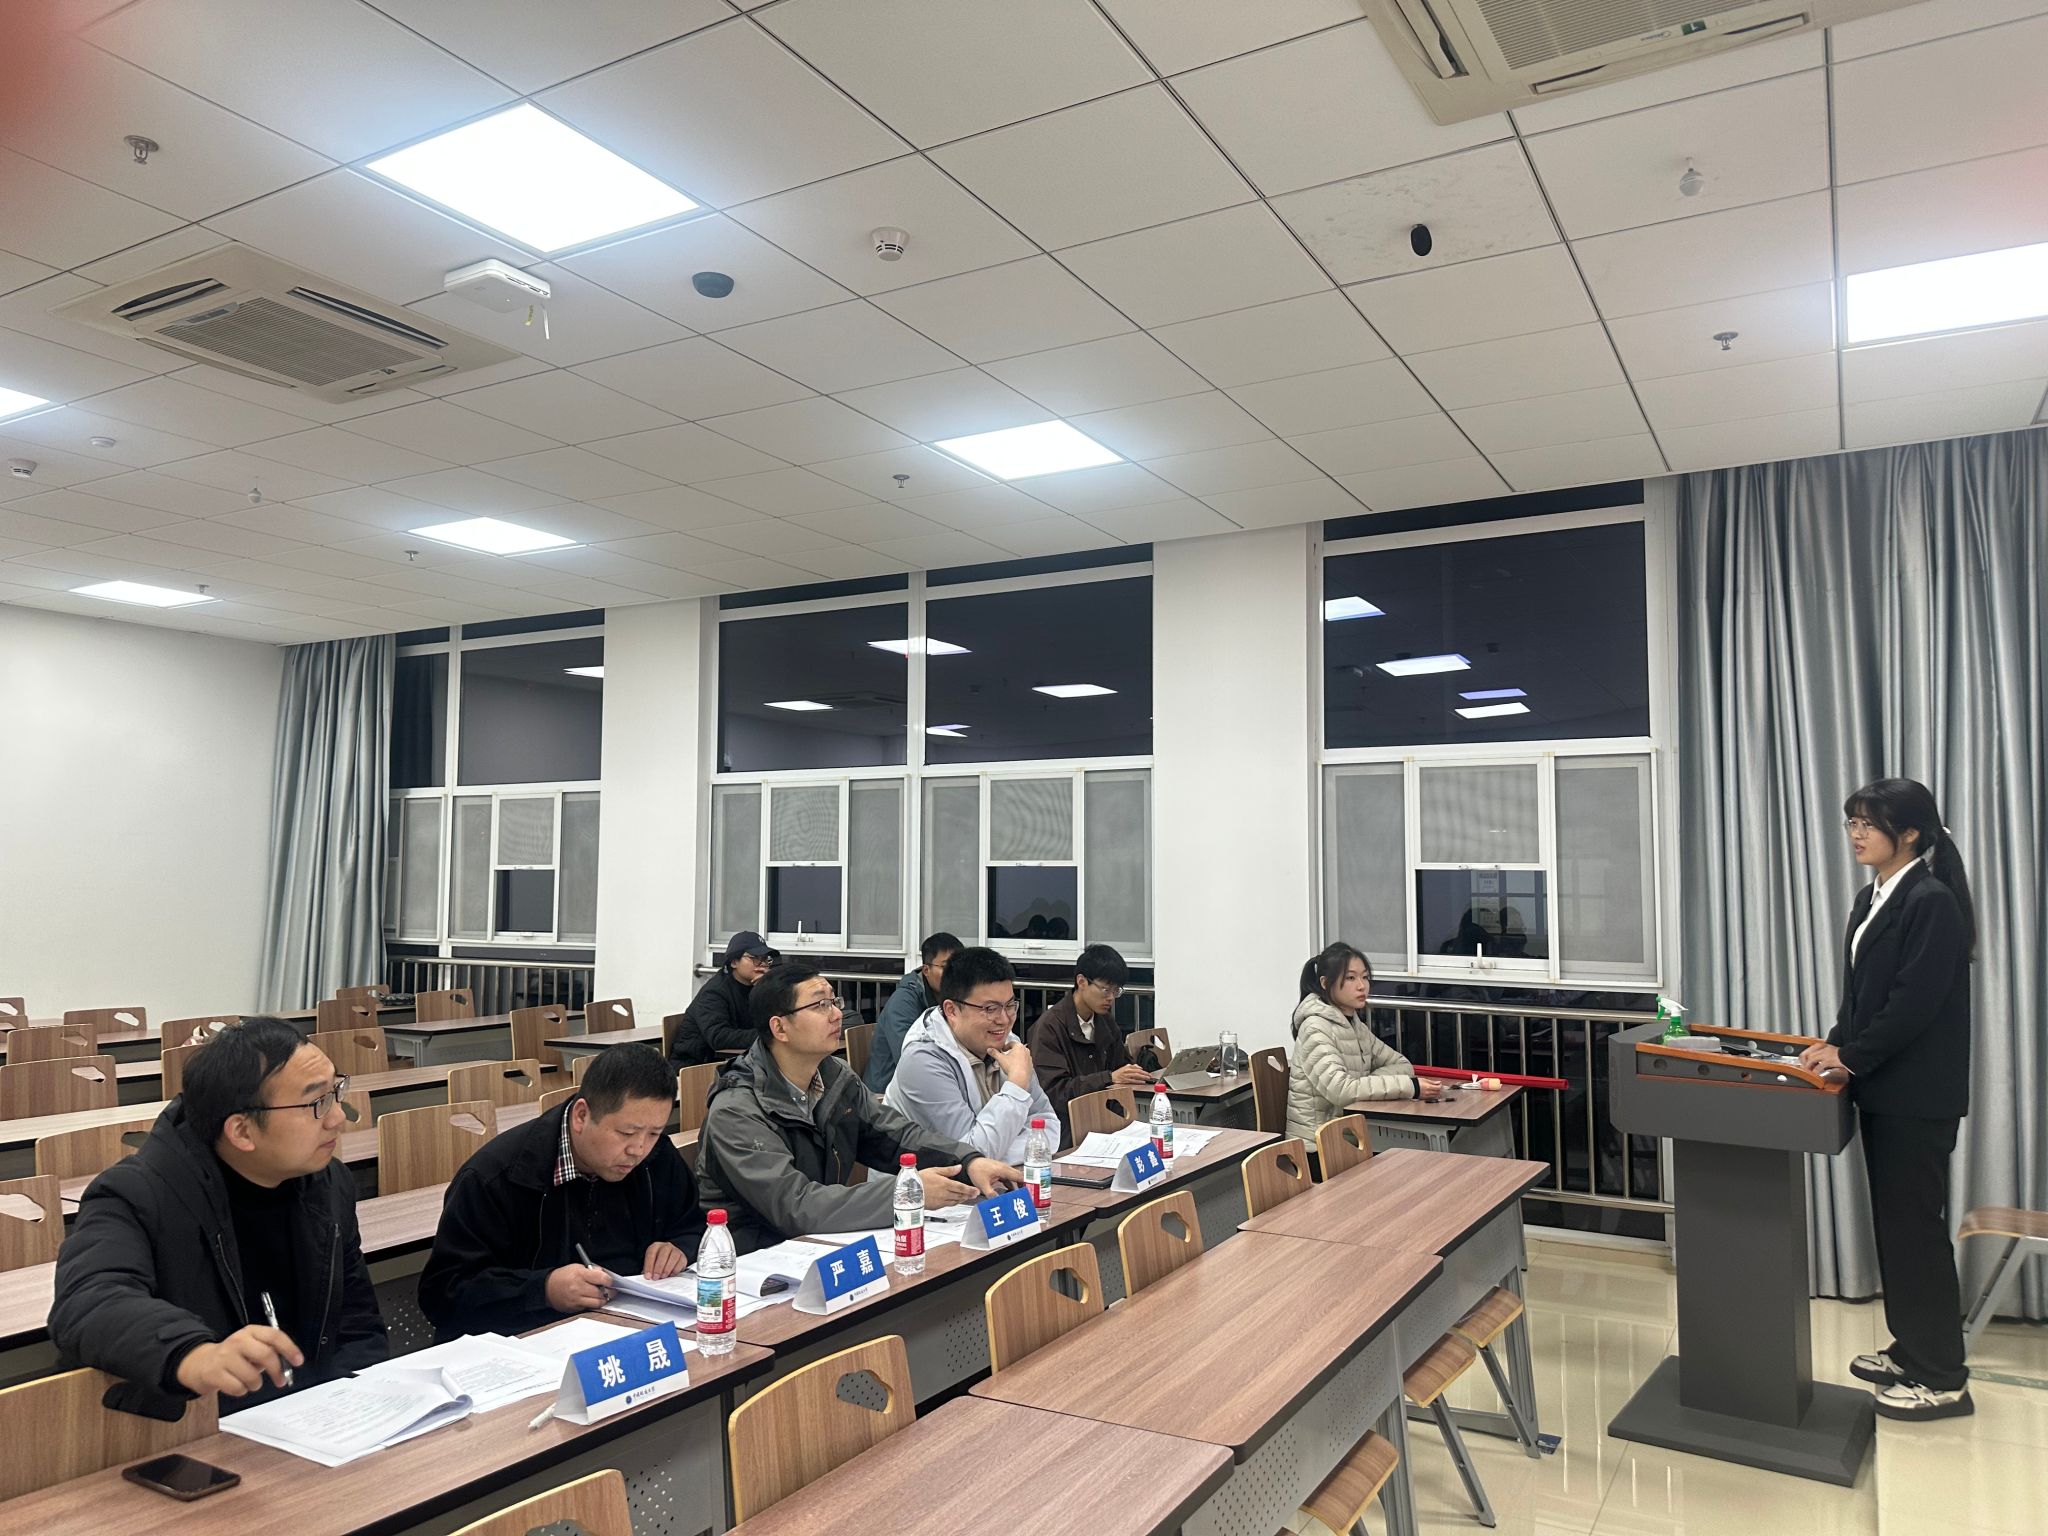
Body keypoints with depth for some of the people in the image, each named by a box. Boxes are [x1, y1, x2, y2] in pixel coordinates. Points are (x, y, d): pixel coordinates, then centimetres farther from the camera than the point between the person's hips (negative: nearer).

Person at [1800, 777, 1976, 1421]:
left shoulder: (1932, 902, -16)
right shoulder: (1869, 899, 11)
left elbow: (1916, 1001, -20)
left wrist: (1852, 1056, -14)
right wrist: (1837, 1043, 3)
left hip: (1918, 1095, -9)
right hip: (1882, 1088, 9)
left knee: (1915, 1226, -1)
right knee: (1891, 1221, 16)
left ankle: (1944, 1379, 10)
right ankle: (1911, 1347, 29)